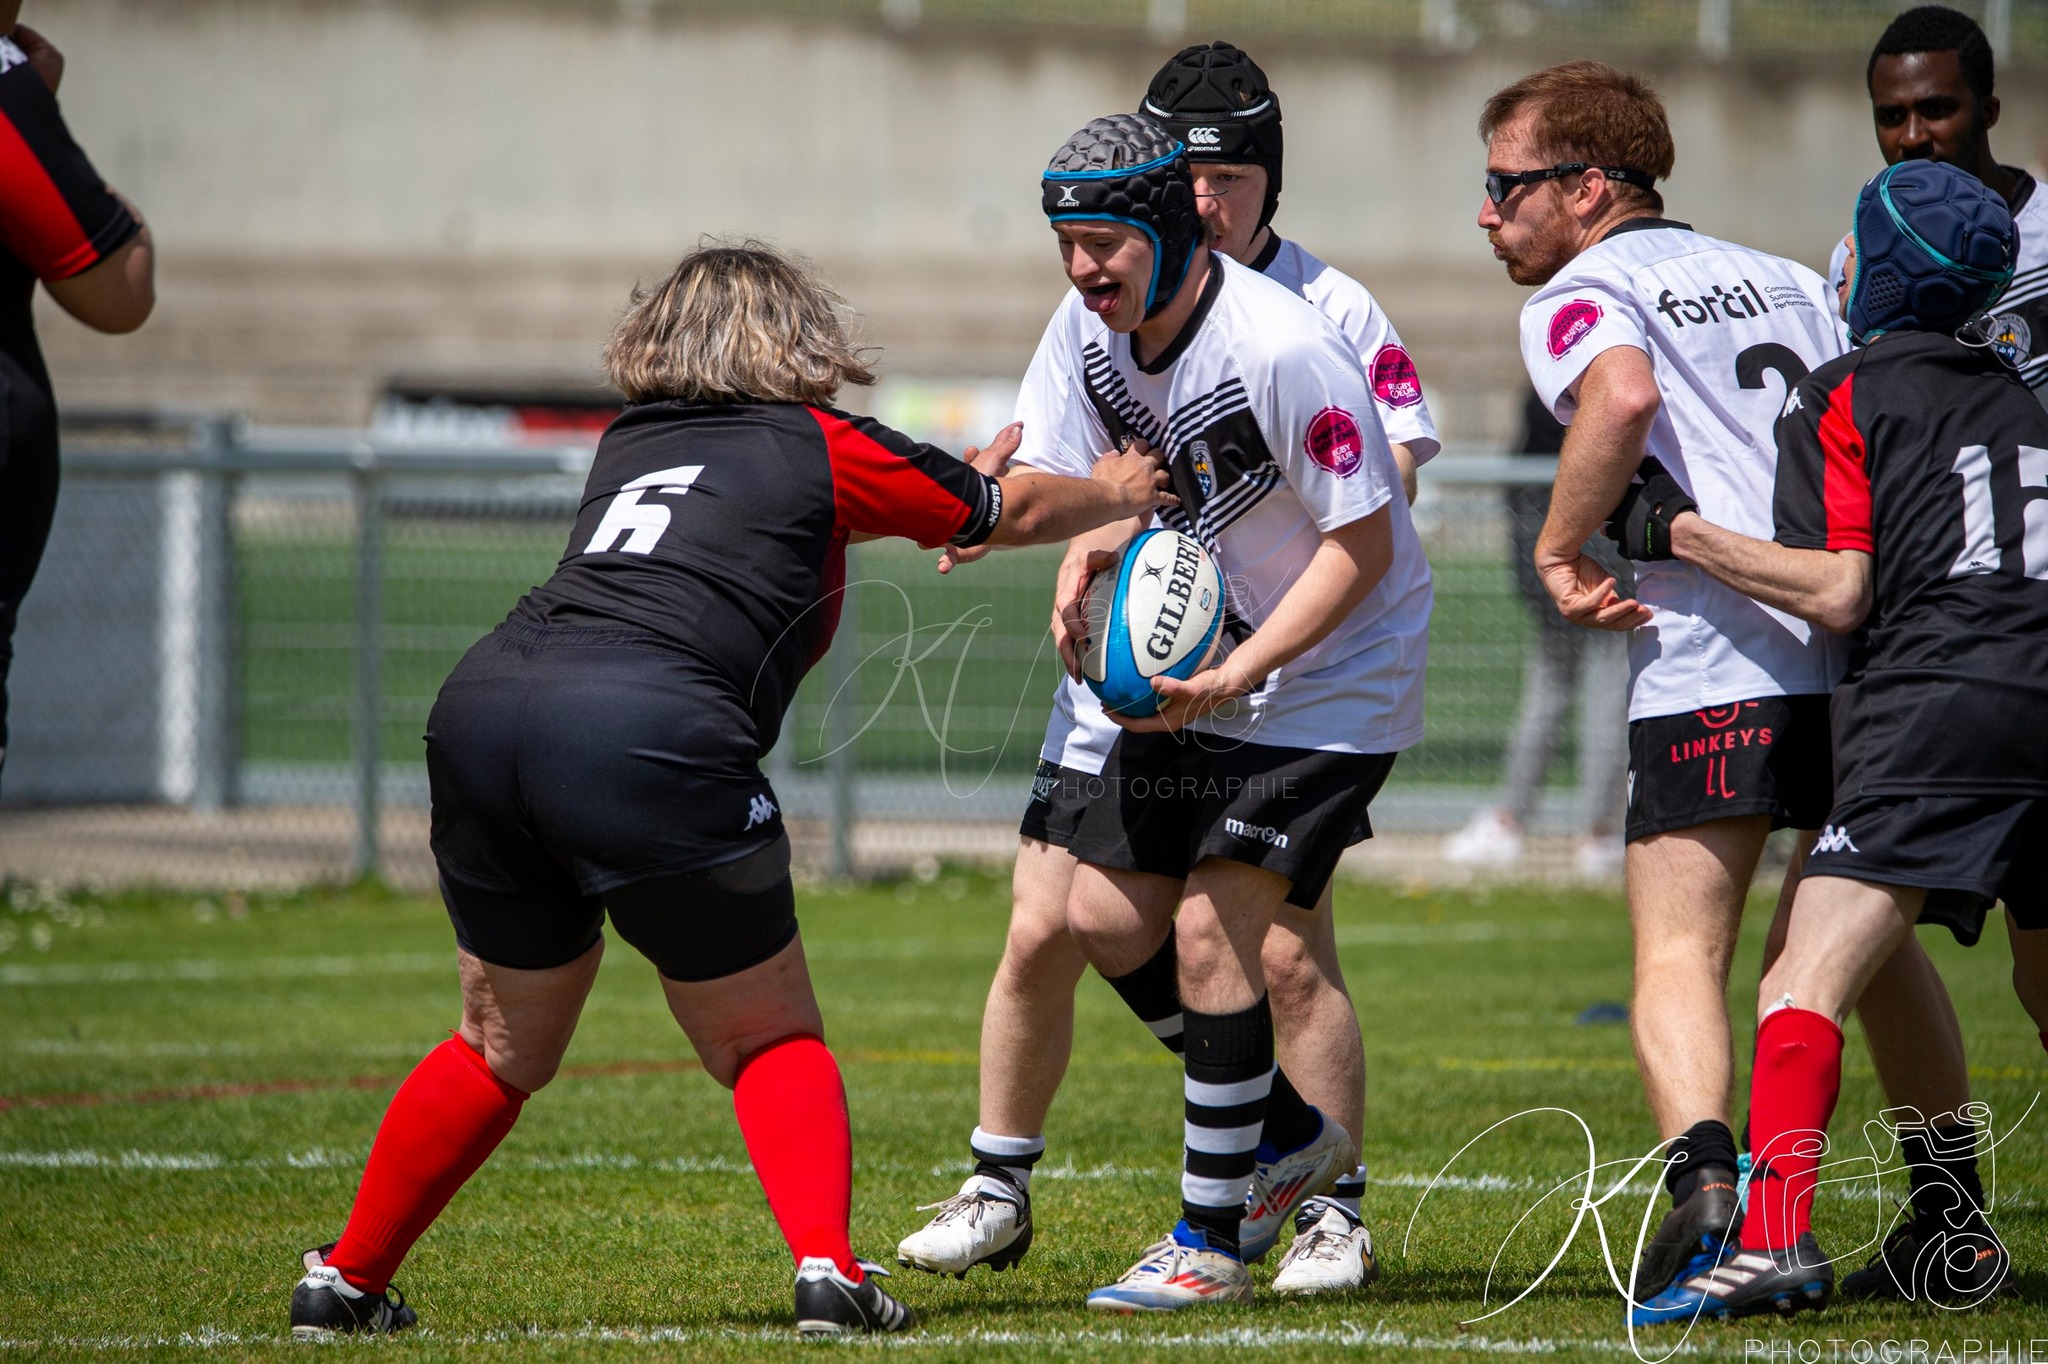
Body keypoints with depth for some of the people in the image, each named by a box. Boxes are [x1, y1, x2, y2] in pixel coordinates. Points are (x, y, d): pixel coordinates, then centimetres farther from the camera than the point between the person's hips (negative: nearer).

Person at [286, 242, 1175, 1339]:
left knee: (502, 1046, 22)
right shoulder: (824, 448, 15)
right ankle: (826, 1269, -8)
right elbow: (1014, 513, 29)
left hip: (481, 709, 5)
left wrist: (940, 494, 57)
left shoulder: (628, 447, 28)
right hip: (647, 741, -5)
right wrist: (1115, 493, 50)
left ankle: (346, 1281, 25)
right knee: (770, 1042, 10)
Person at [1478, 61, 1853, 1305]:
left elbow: (1622, 394, -20)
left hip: (1716, 669, -6)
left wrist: (1561, 547, -9)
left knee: (1680, 955, -7)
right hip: (1862, 649, 6)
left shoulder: (1580, 295, 3)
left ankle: (1705, 1174, -31)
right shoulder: (1786, 281, 23)